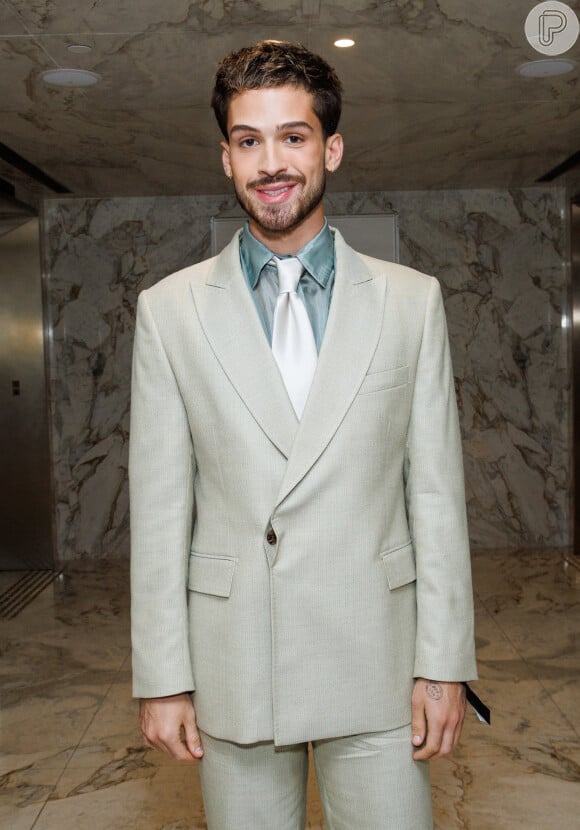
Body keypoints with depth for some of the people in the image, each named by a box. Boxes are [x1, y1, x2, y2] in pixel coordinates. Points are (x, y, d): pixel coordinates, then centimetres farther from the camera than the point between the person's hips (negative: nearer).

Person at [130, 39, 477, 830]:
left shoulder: (412, 299, 1)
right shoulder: (169, 310, 0)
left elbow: (437, 495, 0)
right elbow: (159, 507, 0)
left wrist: (444, 663, -2)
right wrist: (161, 677, -1)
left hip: (376, 659, 0)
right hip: (233, 667, 0)